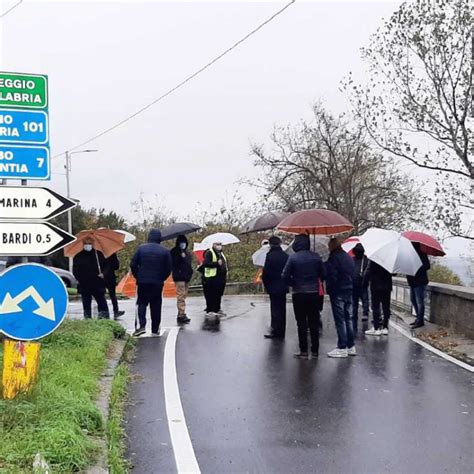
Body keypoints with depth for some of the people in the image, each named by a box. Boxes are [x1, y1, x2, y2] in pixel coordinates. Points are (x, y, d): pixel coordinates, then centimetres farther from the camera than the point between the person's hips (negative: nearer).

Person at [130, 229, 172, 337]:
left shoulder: (141, 248, -2)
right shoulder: (165, 251, -1)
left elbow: (133, 264, -2)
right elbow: (168, 268, 0)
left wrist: (137, 276, 12)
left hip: (142, 281, 0)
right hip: (158, 283, 0)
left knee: (142, 303, 10)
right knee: (156, 306, 8)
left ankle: (142, 326, -8)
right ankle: (155, 330, 11)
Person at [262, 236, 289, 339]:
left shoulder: (270, 256, -15)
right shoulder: (286, 256, 2)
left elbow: (265, 272, -14)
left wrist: (266, 285, 0)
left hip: (273, 287, -6)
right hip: (283, 287, 6)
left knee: (275, 309, 1)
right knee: (282, 309, 13)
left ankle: (276, 331, 3)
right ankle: (281, 332, 20)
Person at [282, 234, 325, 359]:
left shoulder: (293, 258, -10)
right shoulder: (316, 257, -2)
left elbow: (285, 276, -10)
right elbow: (323, 274, 2)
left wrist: (293, 284, 7)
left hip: (299, 294, -3)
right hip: (314, 293, 3)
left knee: (301, 323, 4)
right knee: (314, 322, 10)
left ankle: (303, 351, 3)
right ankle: (315, 350, 13)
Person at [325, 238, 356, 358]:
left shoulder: (333, 258, -13)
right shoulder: (349, 257, 13)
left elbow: (331, 277, -16)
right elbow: (353, 275, 16)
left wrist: (330, 290, -7)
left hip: (338, 293, -8)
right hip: (349, 291, 8)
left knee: (340, 320, -5)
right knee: (348, 319, 13)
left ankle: (342, 348, -3)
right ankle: (351, 346, 17)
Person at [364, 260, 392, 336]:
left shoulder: (372, 260, -11)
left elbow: (368, 272, -12)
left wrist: (365, 283, -2)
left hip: (375, 287, -4)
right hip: (387, 286, 5)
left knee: (375, 307, 0)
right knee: (386, 307, 9)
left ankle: (376, 328, -2)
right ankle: (385, 327, 11)